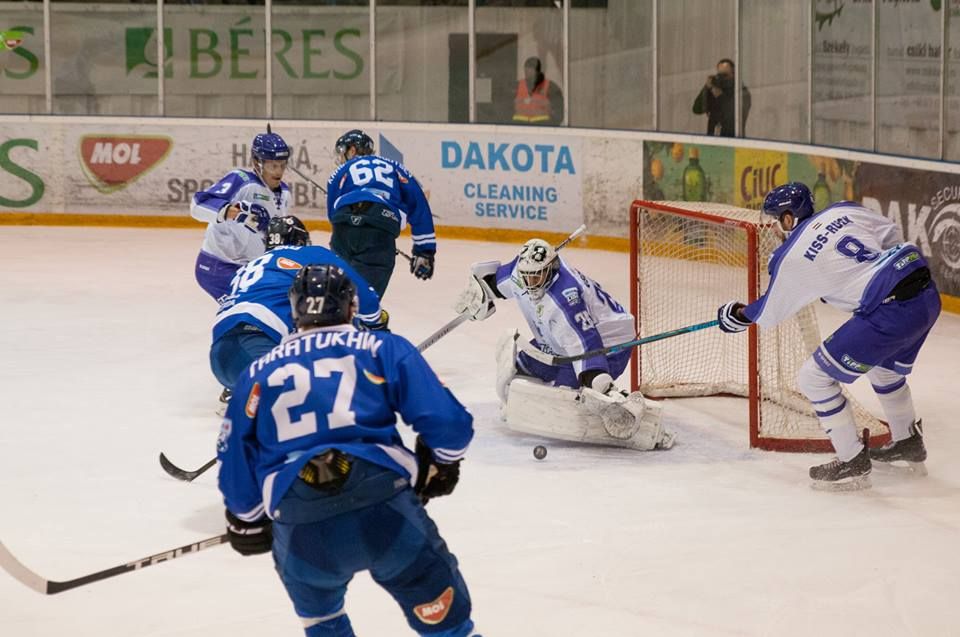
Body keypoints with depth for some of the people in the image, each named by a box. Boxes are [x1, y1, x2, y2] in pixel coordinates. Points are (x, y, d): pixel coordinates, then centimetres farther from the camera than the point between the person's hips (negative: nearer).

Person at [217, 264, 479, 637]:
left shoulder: (258, 373, 20)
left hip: (301, 529, 2)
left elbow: (236, 459, 21)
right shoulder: (384, 349, 13)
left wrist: (247, 520, 37)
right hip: (387, 512, -2)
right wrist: (441, 465, 25)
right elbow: (448, 424, 5)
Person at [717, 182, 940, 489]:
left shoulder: (791, 257, -2)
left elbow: (769, 313, 13)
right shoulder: (844, 210, 11)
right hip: (928, 294, 8)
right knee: (884, 366, 36)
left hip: (890, 313, -8)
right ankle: (908, 441, 52)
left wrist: (737, 314, 33)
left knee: (814, 378, 4)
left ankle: (852, 463, 9)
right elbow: (892, 235, 21)